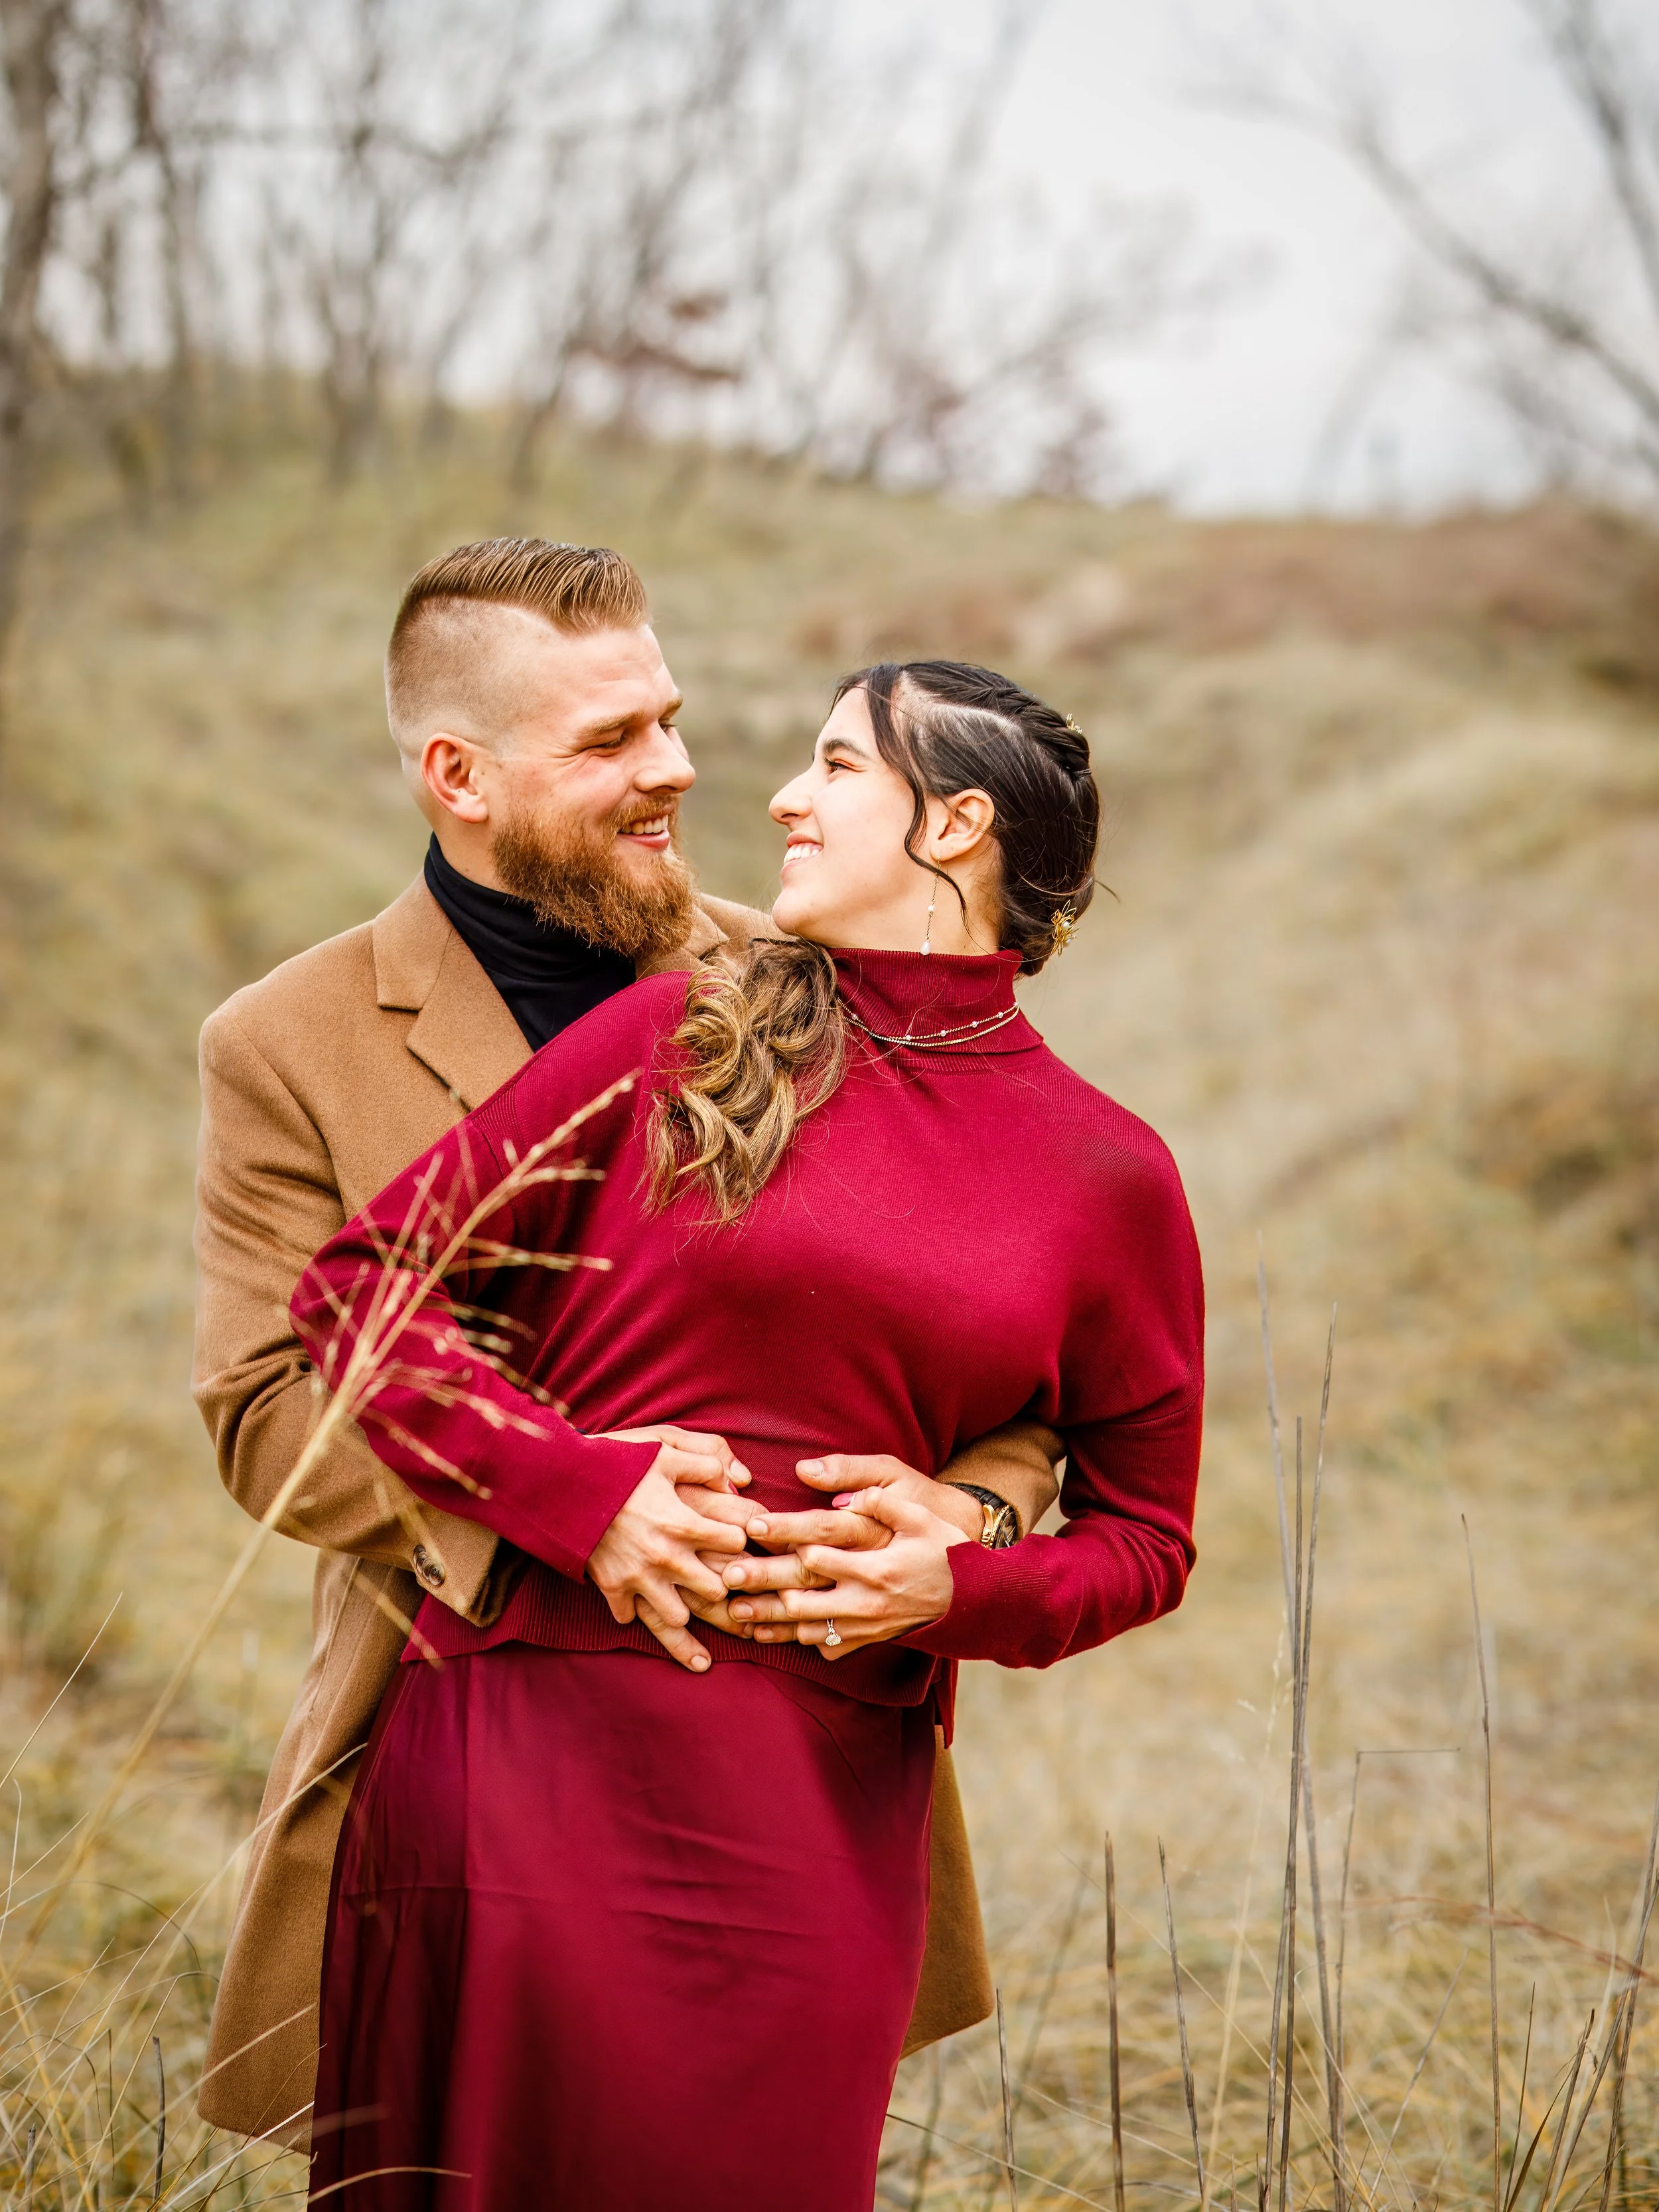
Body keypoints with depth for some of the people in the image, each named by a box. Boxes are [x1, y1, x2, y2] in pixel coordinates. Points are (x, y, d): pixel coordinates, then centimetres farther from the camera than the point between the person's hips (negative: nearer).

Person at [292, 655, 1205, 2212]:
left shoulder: (1109, 1177, 6)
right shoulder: (682, 1039, 4)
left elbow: (1143, 1534, 13)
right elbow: (361, 1285, 4)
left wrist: (956, 1586, -7)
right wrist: (582, 1490, -9)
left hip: (819, 1806, 0)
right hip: (525, 1745, 0)